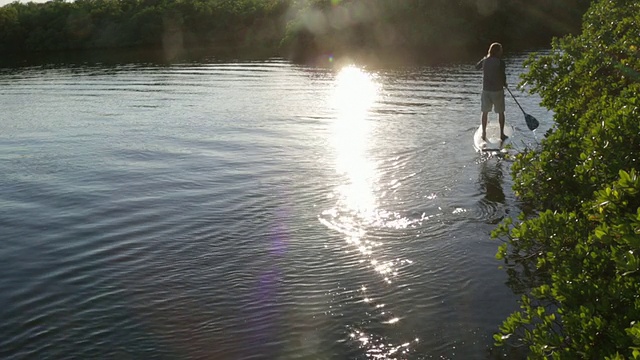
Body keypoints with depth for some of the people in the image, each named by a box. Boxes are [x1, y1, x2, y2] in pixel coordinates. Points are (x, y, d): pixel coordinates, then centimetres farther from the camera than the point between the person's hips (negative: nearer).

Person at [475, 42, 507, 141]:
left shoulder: (485, 61, -2)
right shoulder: (500, 62, -13)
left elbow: (477, 67, 19)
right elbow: (503, 77, -10)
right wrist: (504, 84, 11)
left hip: (486, 90, 3)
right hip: (498, 90, -3)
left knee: (485, 112, 15)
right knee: (501, 112, 13)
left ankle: (484, 134, 20)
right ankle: (502, 134, 17)